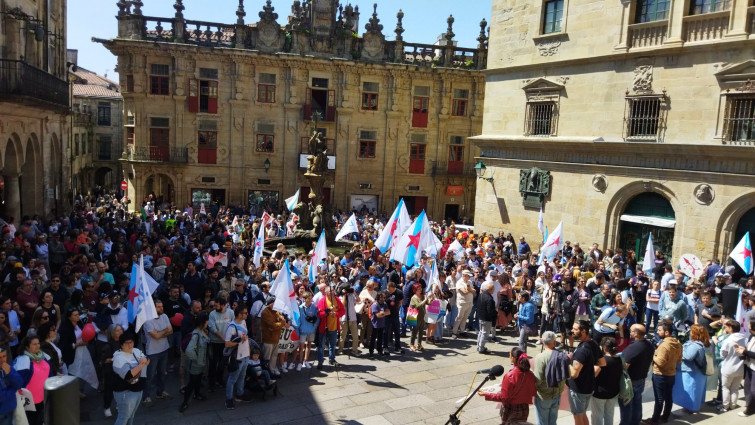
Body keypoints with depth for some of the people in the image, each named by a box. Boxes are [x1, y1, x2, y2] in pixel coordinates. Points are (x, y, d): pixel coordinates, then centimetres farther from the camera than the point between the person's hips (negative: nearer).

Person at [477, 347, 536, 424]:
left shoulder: (510, 376, -24)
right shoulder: (530, 375, -9)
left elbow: (503, 397, -20)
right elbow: (533, 393, 2)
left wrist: (486, 395, -15)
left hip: (511, 410, -5)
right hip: (524, 410, 5)